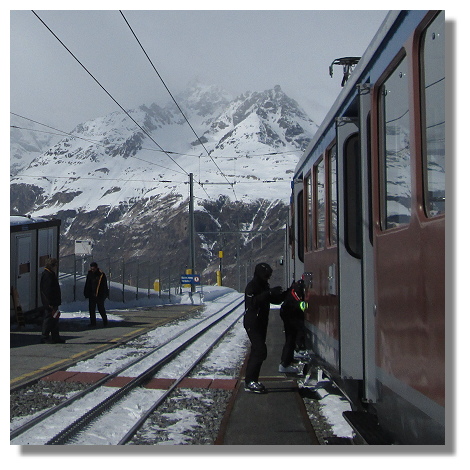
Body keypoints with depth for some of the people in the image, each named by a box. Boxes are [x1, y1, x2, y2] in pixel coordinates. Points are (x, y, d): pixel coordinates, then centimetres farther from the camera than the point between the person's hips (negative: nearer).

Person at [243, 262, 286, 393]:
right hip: (252, 324, -10)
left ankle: (251, 381, 17)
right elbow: (253, 302, -27)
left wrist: (285, 293, 3)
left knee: (257, 351, 11)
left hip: (261, 323, 10)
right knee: (260, 351, -16)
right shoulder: (252, 286, -13)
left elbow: (275, 300, 19)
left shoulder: (264, 286, 16)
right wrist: (269, 293, -30)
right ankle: (250, 382, -15)